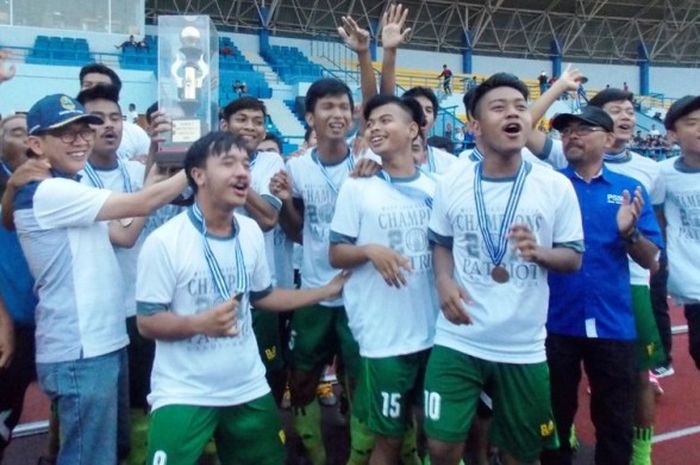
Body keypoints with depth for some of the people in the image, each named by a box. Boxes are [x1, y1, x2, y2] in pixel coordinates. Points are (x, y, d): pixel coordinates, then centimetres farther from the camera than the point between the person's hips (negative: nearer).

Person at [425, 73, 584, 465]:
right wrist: (444, 281, -10)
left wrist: (539, 252, -21)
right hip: (457, 341, 0)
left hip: (523, 346, 0)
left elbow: (574, 257, 1)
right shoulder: (452, 183, -1)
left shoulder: (556, 187, -5)